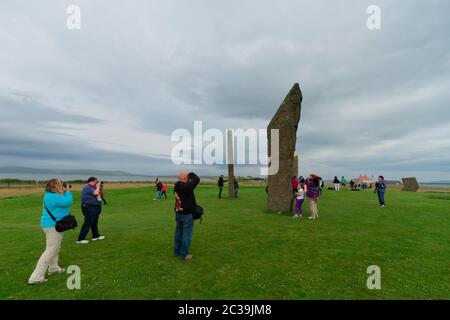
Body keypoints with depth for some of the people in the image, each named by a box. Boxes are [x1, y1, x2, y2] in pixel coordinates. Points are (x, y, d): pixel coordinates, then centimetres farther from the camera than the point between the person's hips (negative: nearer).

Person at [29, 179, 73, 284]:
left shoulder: (50, 195, 9)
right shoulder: (53, 197, -24)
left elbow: (63, 201, 17)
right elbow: (69, 201, -26)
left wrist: (65, 192, 5)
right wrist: (68, 192, -12)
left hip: (51, 225, 11)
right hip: (53, 226, -11)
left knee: (55, 248, 25)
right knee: (50, 251, -6)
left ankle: (53, 268, 40)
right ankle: (36, 277, -1)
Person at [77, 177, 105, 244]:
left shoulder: (91, 187, 15)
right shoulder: (87, 187, -17)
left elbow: (99, 193, 19)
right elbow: (96, 193, -28)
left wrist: (99, 187, 7)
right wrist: (98, 186, -13)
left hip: (95, 208, 11)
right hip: (89, 208, -11)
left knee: (94, 223, 18)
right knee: (87, 223, -6)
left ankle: (96, 236, 30)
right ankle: (80, 239, 1)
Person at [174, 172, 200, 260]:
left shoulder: (176, 187, -1)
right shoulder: (186, 186, -23)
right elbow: (197, 179, -15)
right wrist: (191, 174, 1)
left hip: (178, 213, 8)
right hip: (187, 214, -8)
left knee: (179, 232, 19)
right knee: (186, 234, 4)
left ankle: (177, 251, 32)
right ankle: (184, 254, 12)